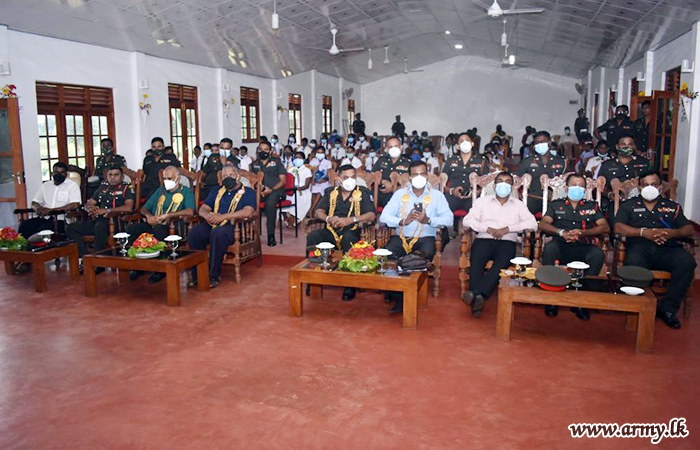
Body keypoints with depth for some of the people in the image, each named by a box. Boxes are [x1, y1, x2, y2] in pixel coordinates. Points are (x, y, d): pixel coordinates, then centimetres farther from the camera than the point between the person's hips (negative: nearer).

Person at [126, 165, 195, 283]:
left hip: (173, 228, -5)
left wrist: (167, 215, -16)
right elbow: (143, 208, 27)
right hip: (153, 225, 6)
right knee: (131, 228, -22)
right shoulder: (160, 191, 26)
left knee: (158, 229, -39)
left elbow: (190, 212, -11)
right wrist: (148, 215, 3)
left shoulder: (186, 192, 8)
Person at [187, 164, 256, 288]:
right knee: (194, 233, -27)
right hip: (212, 224, 5)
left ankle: (214, 276, -27)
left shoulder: (248, 192, 9)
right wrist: (207, 215, -6)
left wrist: (222, 217, -17)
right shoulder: (217, 191, 27)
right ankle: (197, 274, -20)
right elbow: (202, 209, 21)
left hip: (234, 227, -5)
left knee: (217, 233, -38)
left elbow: (248, 212, -11)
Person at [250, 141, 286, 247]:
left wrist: (271, 189, -12)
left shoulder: (276, 162, 12)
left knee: (270, 203, -37)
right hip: (259, 190, 3)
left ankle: (271, 236, -33)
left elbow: (283, 180, 5)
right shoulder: (254, 164, 22)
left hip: (275, 190, -3)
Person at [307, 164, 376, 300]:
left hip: (352, 231, -3)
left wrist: (349, 220, -19)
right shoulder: (330, 192, 17)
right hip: (330, 231, 3)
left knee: (348, 238, -38)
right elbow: (319, 211, 8)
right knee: (312, 237, -25)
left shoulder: (363, 193, 6)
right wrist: (329, 219, -15)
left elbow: (371, 215, -6)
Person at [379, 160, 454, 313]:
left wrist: (428, 220, -19)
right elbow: (384, 216, 1)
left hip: (425, 238, -1)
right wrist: (403, 221, -16)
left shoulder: (437, 195, 9)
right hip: (401, 237, 1)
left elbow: (449, 218, -3)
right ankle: (398, 297, -15)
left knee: (427, 253, -35)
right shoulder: (400, 194, 12)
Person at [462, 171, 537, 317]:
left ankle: (475, 293, -50)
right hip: (484, 239, 1)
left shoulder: (518, 204, 20)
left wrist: (508, 229, -9)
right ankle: (477, 298, -46)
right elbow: (467, 220, 6)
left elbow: (533, 224, 3)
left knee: (501, 263, -35)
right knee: (476, 261, -33)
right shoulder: (482, 201, 19)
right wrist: (488, 229, -8)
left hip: (507, 241, 0)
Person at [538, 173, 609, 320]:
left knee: (598, 254, -32)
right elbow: (543, 224, 6)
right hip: (561, 246, -1)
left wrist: (583, 232, -7)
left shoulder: (592, 206, 22)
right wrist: (561, 232, -12)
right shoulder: (556, 205, 20)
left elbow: (605, 227, 9)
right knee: (549, 248, -35)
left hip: (583, 248, 1)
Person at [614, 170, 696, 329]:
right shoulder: (629, 205, 18)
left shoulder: (672, 206, 25)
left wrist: (673, 233, -6)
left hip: (668, 249, 3)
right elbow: (618, 227, 3)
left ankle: (667, 307, -21)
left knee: (687, 261, -31)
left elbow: (689, 229, 17)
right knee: (634, 264, -38)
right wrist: (643, 232, -12)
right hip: (640, 247, -2)